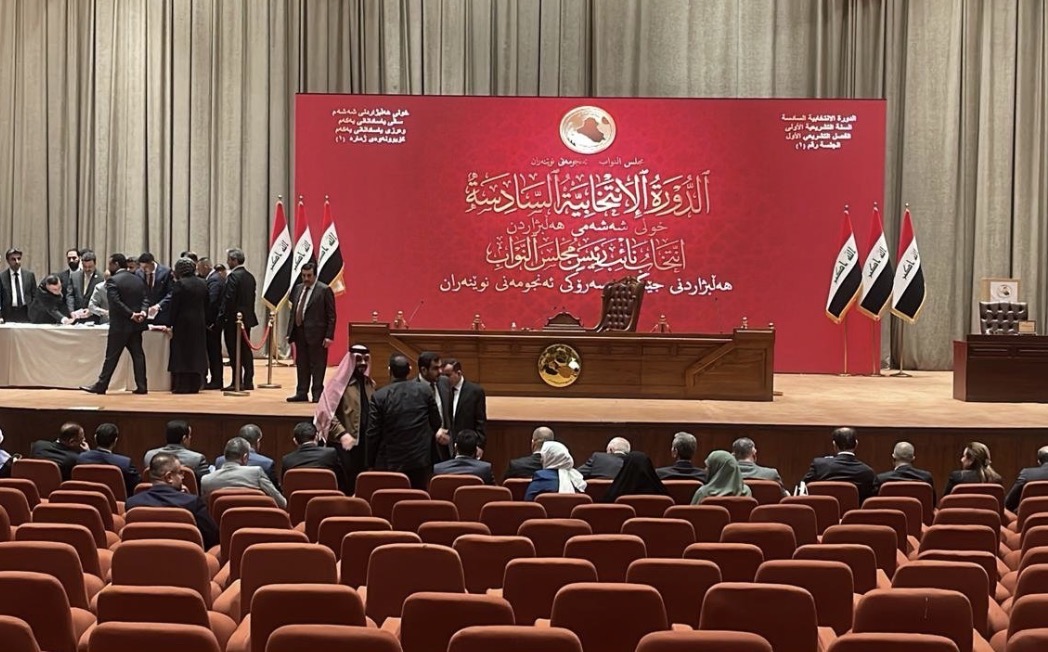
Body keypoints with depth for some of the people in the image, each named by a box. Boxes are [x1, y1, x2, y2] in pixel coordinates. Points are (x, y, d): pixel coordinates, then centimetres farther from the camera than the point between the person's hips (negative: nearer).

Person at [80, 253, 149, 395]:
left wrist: (131, 314, -16)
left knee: (111, 357, -1)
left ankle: (101, 386, 4)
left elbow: (116, 302, -20)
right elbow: (145, 300, 6)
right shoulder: (138, 280, 11)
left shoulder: (113, 281, -11)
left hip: (120, 325, -6)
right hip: (136, 325, 6)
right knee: (137, 355, 6)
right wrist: (142, 312, -10)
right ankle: (141, 386, 3)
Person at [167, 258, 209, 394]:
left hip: (183, 323, -6)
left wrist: (170, 325, -8)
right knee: (197, 354, 10)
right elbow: (206, 305, 11)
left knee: (181, 354, -1)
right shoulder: (202, 284, 6)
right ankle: (195, 385, 11)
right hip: (199, 324, 6)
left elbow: (173, 306, -12)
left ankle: (182, 386, -3)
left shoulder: (180, 284, -12)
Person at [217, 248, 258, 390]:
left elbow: (228, 300, -18)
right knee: (246, 350, 10)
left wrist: (220, 318, -14)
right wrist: (248, 314, 18)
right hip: (247, 318, 8)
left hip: (233, 319, -8)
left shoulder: (233, 276, -14)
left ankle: (236, 382, -5)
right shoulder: (249, 276, 12)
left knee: (235, 352, -5)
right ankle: (248, 381, 12)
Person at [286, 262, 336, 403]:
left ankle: (317, 394, 5)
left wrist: (329, 336, -13)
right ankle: (301, 393, 17)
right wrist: (289, 332, 10)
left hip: (316, 333, -6)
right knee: (301, 364, 11)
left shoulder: (325, 290, -6)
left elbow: (331, 315, -7)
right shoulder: (297, 289, 12)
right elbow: (293, 311, 16)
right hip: (299, 332, 6)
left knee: (317, 365, -1)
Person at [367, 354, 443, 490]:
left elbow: (373, 433, -5)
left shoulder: (379, 396, -8)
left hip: (390, 463, -2)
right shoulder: (425, 391, -2)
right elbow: (436, 423, 6)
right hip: (420, 461, 2)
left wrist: (371, 463, 4)